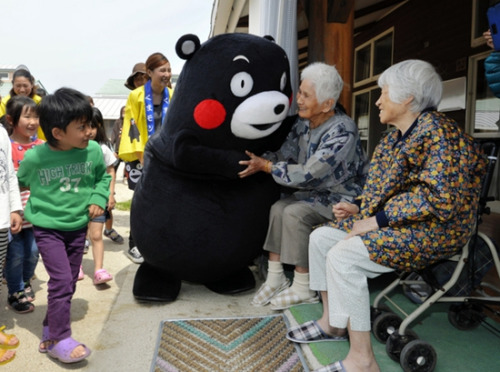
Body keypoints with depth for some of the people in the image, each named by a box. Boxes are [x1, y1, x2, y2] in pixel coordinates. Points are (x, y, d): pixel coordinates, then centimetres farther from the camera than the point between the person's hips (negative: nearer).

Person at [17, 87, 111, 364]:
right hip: (47, 227, -4)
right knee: (61, 280, -11)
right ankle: (60, 341, 5)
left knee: (69, 283, 12)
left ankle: (50, 331, 31)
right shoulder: (34, 158, -15)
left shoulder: (93, 151, -10)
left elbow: (103, 177, 10)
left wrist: (98, 198, -5)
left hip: (78, 226, 4)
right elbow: (19, 183, 7)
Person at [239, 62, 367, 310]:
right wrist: (258, 158, -17)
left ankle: (302, 288, -10)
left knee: (294, 213, -25)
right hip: (314, 191, 7)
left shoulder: (342, 132, -25)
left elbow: (307, 174, -27)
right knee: (278, 208, -15)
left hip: (340, 197, -7)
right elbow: (285, 154, 0)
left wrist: (265, 166, -21)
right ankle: (275, 278, -5)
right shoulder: (304, 122, -1)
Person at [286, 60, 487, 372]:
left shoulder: (437, 132, -16)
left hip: (434, 229, -10)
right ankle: (332, 321, 13)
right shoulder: (396, 138, 13)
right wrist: (358, 208, 4)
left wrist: (377, 220, -24)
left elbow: (440, 199, -27)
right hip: (391, 222, 10)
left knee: (343, 256, -27)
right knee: (321, 237, 2)